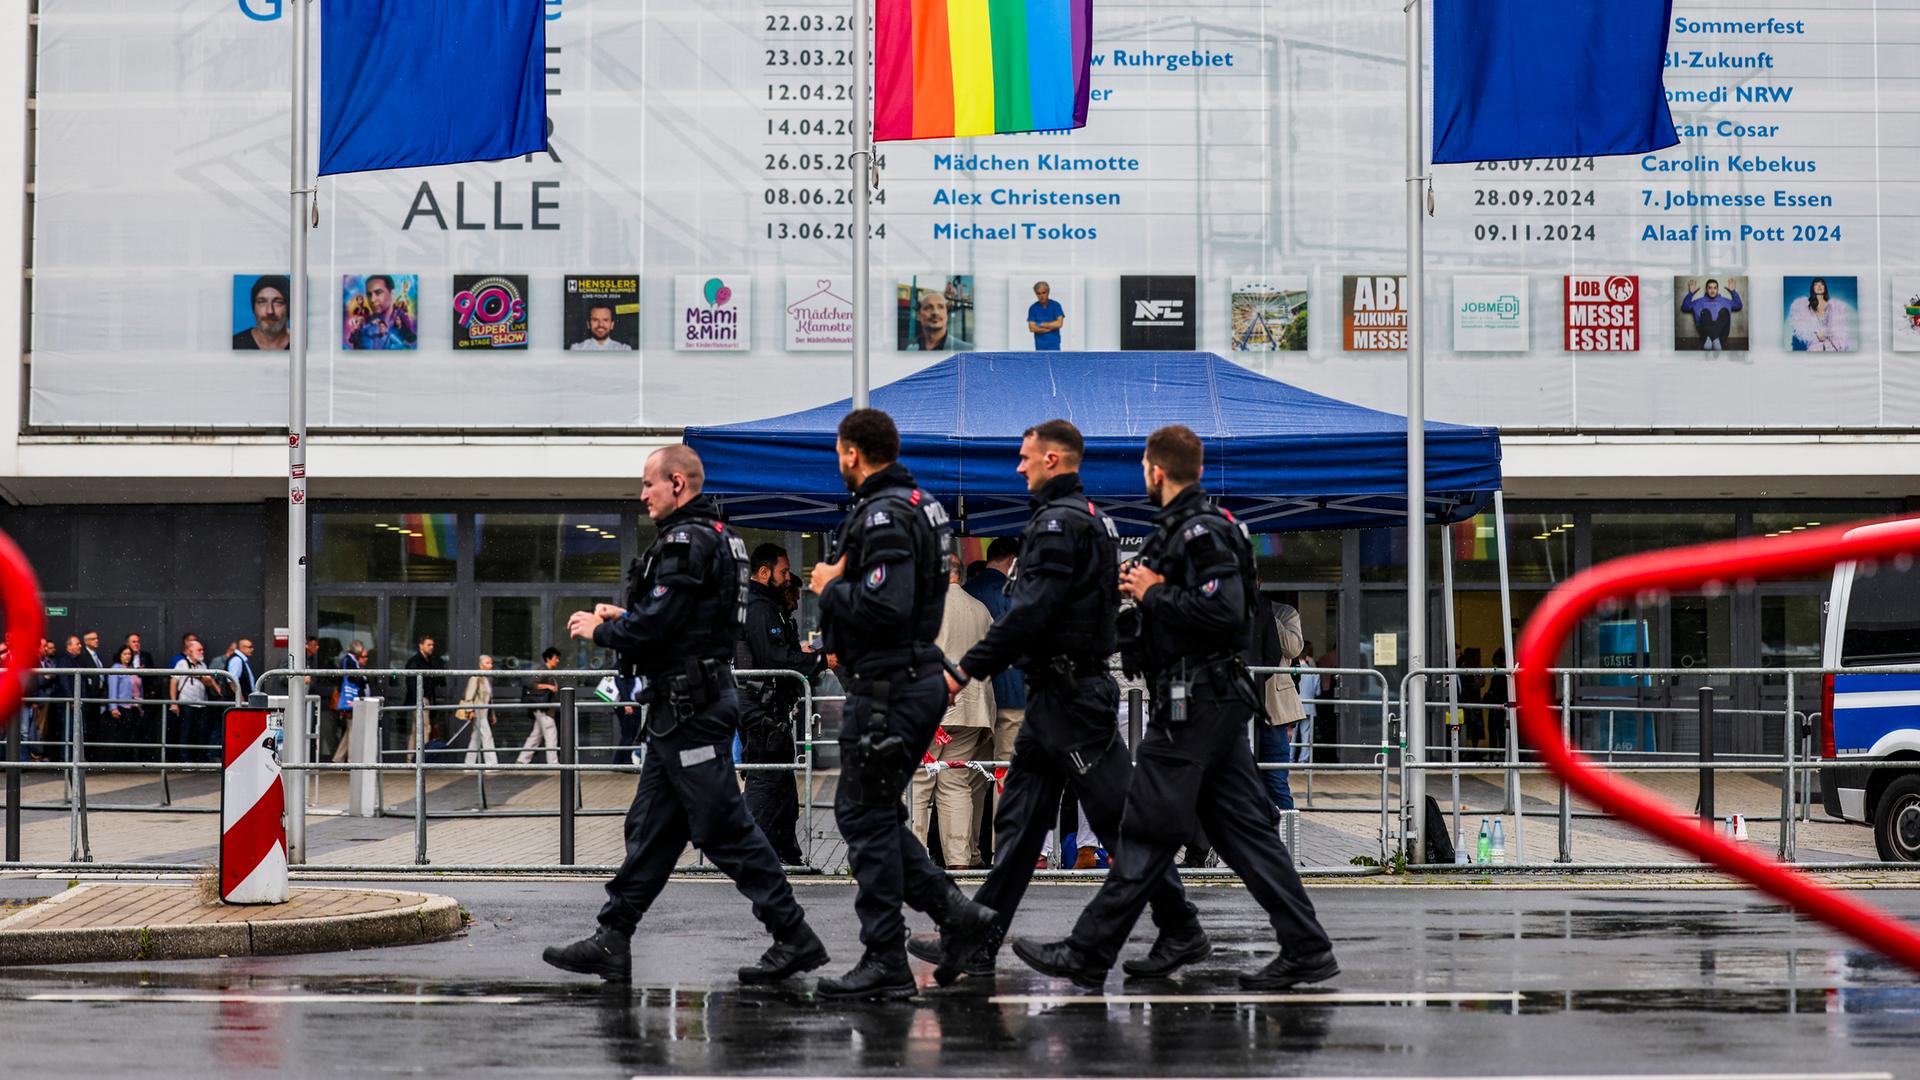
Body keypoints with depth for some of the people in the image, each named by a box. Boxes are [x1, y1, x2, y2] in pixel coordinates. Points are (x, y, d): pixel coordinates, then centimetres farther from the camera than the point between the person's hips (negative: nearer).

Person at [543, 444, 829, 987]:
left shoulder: (686, 541, -16)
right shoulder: (718, 536, 17)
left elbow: (656, 625, -21)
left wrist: (600, 630, -5)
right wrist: (624, 617, 16)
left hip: (689, 711, -11)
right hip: (684, 708, 11)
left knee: (725, 829, -7)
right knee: (650, 829, 11)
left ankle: (794, 937, -4)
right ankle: (611, 942, 14)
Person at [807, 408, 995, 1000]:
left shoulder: (884, 516, -18)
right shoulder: (918, 503, 15)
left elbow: (884, 607, -28)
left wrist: (831, 588, -12)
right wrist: (840, 578, 9)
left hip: (888, 688, -10)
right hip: (916, 679, 10)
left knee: (867, 817, -3)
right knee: (867, 812, 17)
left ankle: (885, 963, 0)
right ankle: (954, 910, 12)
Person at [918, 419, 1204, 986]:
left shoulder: (1059, 522, -15)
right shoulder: (1091, 518, 17)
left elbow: (1031, 612, -22)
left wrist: (968, 668, -19)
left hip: (1069, 695, -10)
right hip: (1057, 691, 10)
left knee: (1121, 817, -5)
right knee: (1019, 818, 8)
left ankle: (1182, 933, 1)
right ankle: (977, 944, 9)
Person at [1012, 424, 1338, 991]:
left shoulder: (1199, 534, -15)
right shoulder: (1189, 527, 17)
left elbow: (1223, 610, -26)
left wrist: (1154, 593, -15)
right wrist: (1144, 589, 9)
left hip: (1193, 703, -10)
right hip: (1217, 699, 10)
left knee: (1149, 831, -5)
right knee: (1242, 826, 9)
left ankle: (1087, 953, 0)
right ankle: (1305, 949, 7)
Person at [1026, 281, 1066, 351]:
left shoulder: (1056, 305, -3)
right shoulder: (1033, 308, -1)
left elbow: (1059, 323, -12)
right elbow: (1032, 328, -8)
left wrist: (1041, 324, -10)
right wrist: (1051, 327, -11)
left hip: (1054, 345, 0)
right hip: (1040, 346, 1)